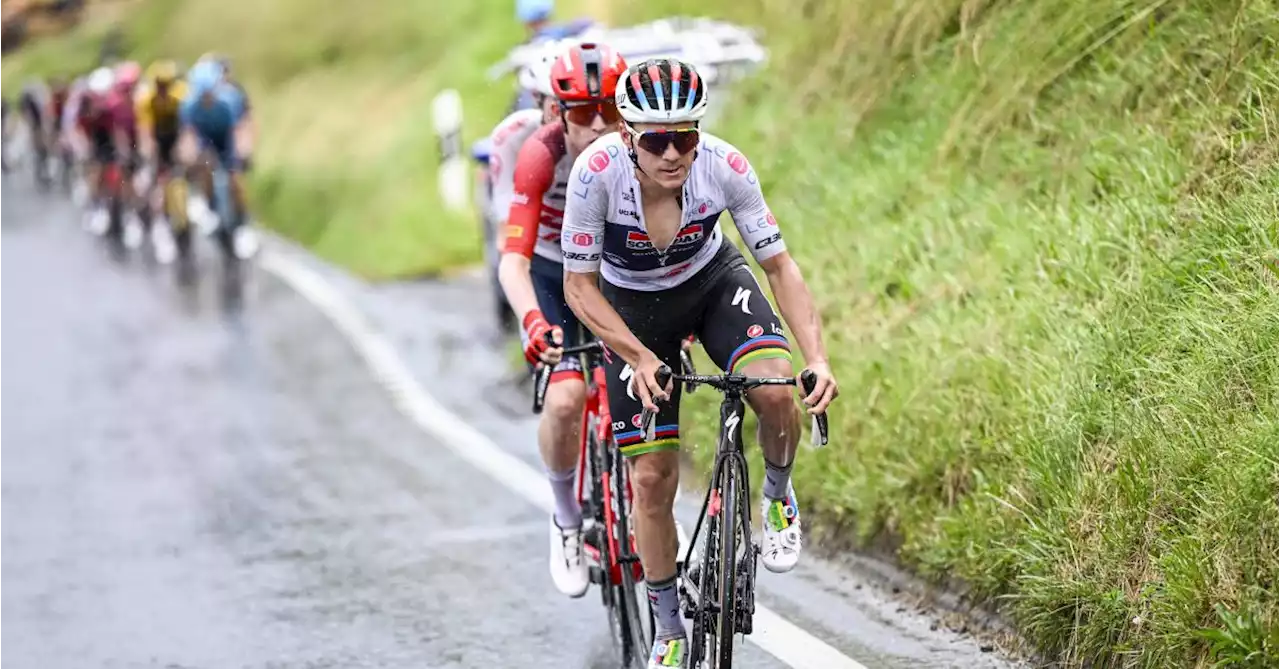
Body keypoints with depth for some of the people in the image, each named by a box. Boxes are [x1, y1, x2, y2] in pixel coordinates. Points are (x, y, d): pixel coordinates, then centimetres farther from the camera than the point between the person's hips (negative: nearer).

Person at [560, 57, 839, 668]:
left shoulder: (724, 166, -29)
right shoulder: (598, 171, -33)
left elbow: (779, 265, -20)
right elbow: (579, 286, -23)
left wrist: (818, 358, -32)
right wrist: (641, 358, -34)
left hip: (714, 281, 1)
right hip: (631, 308, 0)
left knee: (777, 392, -29)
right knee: (652, 477, -3)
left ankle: (778, 496, 4)